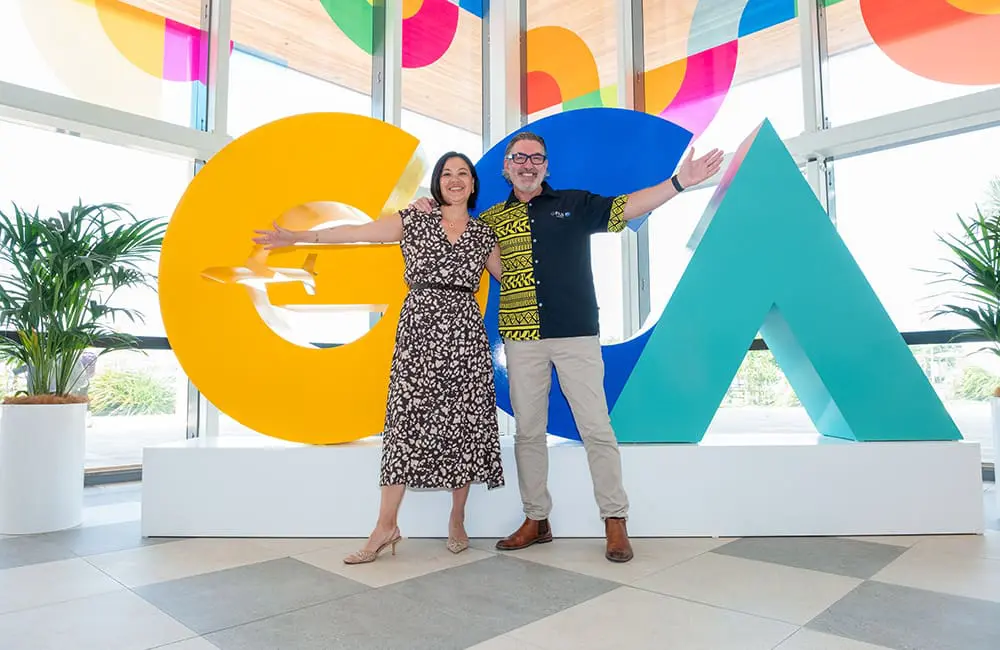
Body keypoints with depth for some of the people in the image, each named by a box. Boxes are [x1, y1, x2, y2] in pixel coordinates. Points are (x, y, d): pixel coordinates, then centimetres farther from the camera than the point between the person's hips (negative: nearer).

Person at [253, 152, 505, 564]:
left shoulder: (484, 234, 14)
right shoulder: (414, 221, 8)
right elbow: (353, 233, 5)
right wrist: (297, 237, 1)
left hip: (466, 333, 2)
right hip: (419, 329, -1)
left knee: (464, 422, 1)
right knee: (407, 418, -4)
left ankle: (457, 521, 15)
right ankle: (386, 526, 3)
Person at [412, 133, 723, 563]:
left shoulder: (574, 204, 8)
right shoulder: (492, 218, 13)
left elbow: (622, 208, -2)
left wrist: (678, 182, -12)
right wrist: (430, 213, 4)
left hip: (577, 334, -2)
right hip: (522, 338, 2)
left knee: (596, 428, -2)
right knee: (528, 430, 8)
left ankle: (615, 522, 11)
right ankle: (536, 519, 21)